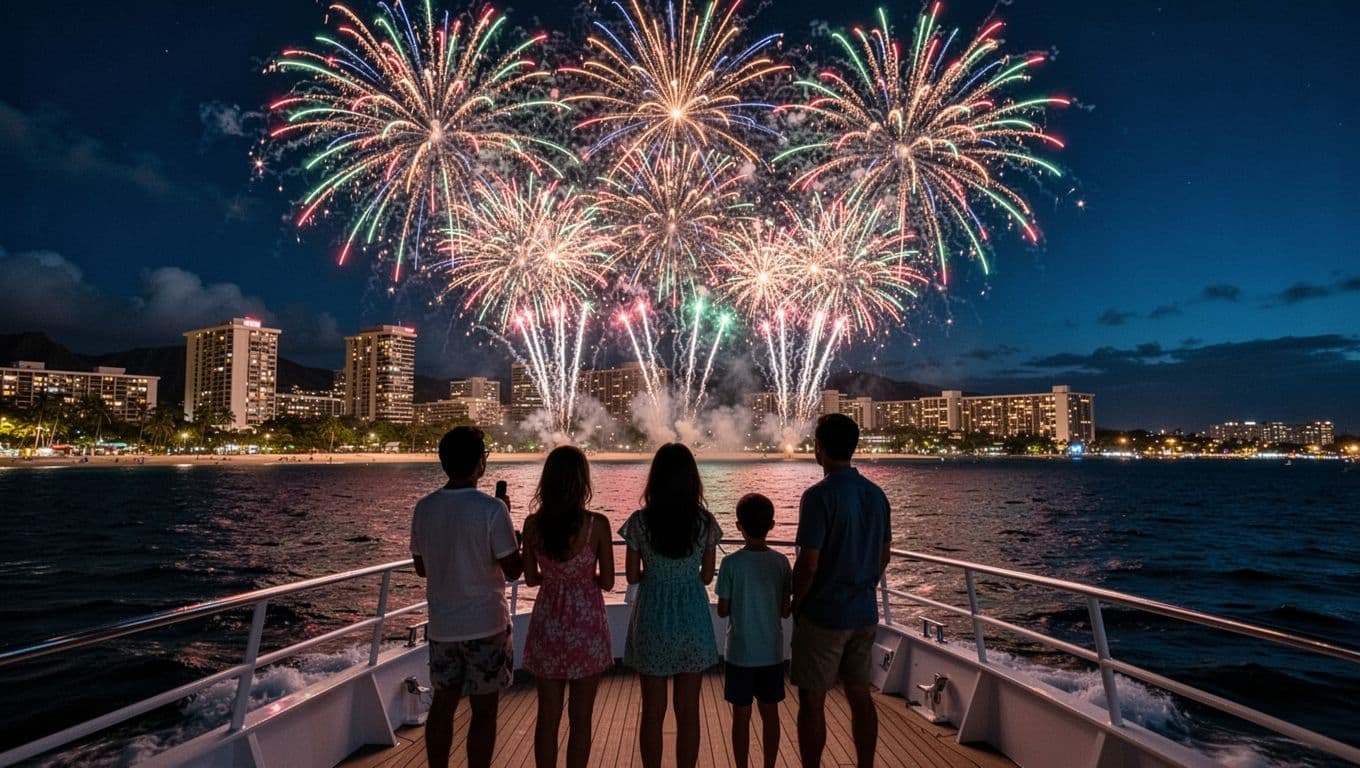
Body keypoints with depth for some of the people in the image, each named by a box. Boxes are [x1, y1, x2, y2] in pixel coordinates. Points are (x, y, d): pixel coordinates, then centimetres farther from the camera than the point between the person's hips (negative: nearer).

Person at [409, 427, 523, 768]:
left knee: (442, 705, 17)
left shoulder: (424, 508, -2)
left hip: (441, 625, 5)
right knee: (484, 712, 7)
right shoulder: (492, 509, -18)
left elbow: (421, 568, 9)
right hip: (485, 625, -5)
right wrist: (517, 544, 4)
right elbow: (513, 570, -13)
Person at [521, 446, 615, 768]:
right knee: (580, 718, 11)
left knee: (548, 715, 15)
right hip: (586, 626, -2)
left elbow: (531, 578, 4)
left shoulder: (532, 524, -7)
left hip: (547, 624, 3)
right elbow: (607, 583, -8)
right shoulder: (596, 524, -15)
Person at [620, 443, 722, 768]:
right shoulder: (705, 522, -7)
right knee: (688, 711, 13)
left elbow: (632, 576, -4)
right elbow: (707, 576, 1)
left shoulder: (639, 521, -11)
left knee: (653, 710, 13)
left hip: (652, 619, -1)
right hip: (692, 619, 1)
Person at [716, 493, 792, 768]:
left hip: (741, 652, -3)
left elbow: (722, 610, -9)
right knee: (770, 713, 15)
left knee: (741, 715, 9)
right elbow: (785, 611, -1)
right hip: (772, 652, 3)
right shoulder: (781, 562, -6)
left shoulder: (731, 563, -14)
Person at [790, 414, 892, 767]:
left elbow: (808, 564, -20)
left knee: (812, 700, 5)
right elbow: (883, 557, 11)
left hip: (823, 615, -7)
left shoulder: (819, 496, -19)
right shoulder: (876, 494, 3)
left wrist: (796, 605, -5)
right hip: (865, 613, 7)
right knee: (860, 695, 17)